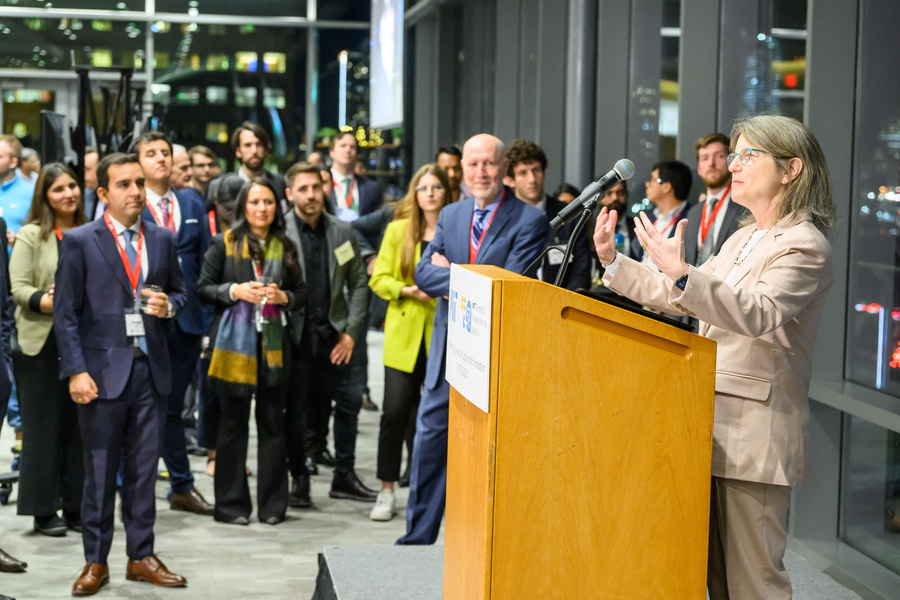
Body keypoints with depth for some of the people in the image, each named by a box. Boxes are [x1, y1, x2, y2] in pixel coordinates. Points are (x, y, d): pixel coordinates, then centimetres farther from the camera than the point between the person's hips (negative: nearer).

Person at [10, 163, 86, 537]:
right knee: (43, 426, 1)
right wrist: (50, 303, -24)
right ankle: (44, 512, 8)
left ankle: (76, 507, 16)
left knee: (80, 425, 7)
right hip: (42, 342, -4)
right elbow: (19, 289, -8)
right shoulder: (31, 236, -1)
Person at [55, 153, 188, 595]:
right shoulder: (79, 241, -3)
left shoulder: (162, 239, 10)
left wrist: (169, 305, -5)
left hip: (151, 370, 4)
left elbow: (179, 292, 19)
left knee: (144, 468, 9)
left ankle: (141, 557, 20)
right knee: (99, 471, 4)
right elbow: (65, 313, -5)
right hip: (103, 371, -4)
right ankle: (96, 562, 15)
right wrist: (76, 371, -13)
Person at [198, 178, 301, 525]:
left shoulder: (285, 247, 11)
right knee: (233, 422, 2)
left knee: (273, 422, 3)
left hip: (273, 342, 2)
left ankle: (272, 505, 11)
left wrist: (283, 297, -6)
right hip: (234, 341, -2)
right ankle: (232, 505, 11)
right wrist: (235, 291, -14)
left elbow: (300, 292, 14)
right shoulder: (224, 243, 3)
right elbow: (203, 288, 1)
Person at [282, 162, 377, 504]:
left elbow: (358, 284, 9)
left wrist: (350, 332, 1)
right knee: (294, 408, 2)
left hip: (332, 333, 3)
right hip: (293, 335, -3)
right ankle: (299, 477, 17)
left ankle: (344, 475, 21)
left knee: (350, 401, 6)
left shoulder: (342, 233, 6)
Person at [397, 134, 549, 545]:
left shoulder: (529, 221, -8)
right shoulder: (450, 215, 11)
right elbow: (423, 273, 2)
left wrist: (452, 275, -10)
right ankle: (417, 540, 22)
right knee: (429, 447, 10)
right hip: (448, 355, 6)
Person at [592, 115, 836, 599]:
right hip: (716, 423, 9)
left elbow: (759, 313, -29)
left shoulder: (804, 246, -12)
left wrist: (680, 271, -40)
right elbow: (679, 298, 21)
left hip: (754, 435, -9)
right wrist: (614, 262, 12)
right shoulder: (744, 239, 18)